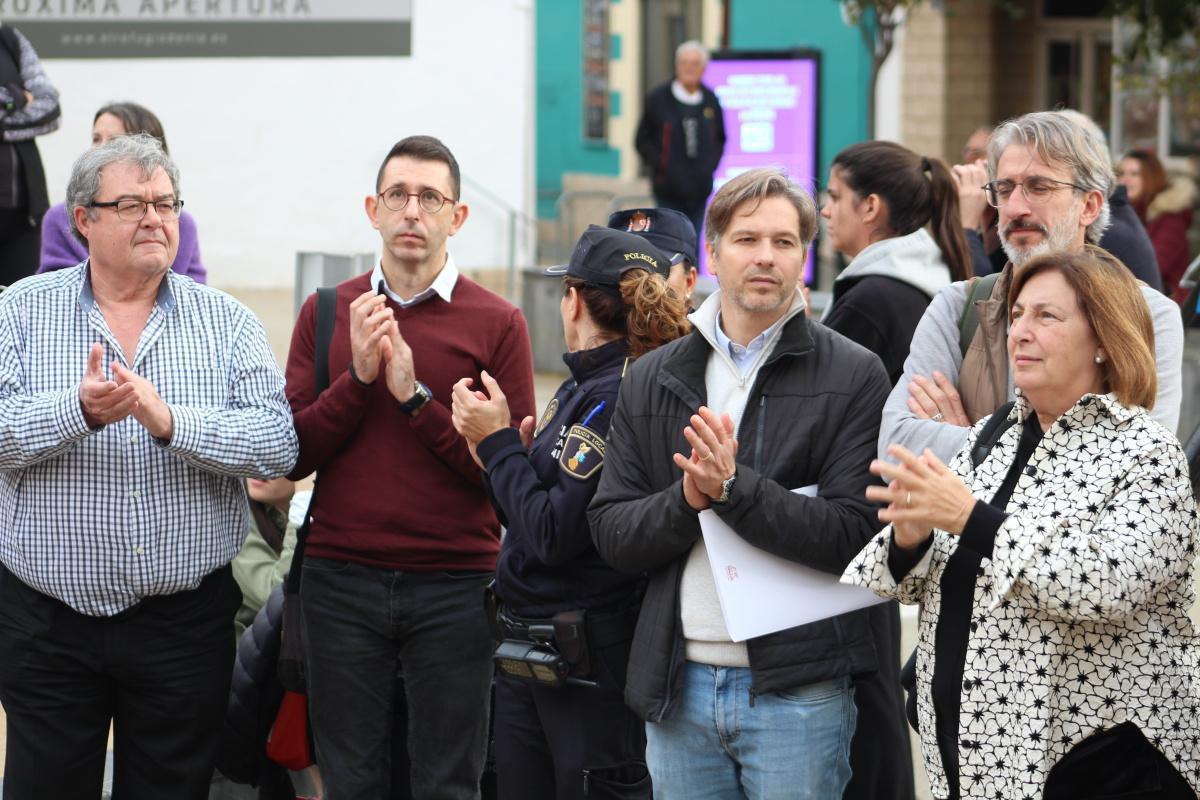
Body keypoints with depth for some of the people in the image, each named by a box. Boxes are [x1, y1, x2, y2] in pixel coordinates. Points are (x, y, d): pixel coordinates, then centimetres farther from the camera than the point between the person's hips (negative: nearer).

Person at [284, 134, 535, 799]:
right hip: (341, 579, 2)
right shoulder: (327, 313, 8)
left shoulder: (496, 323, 0)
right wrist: (359, 377, -11)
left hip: (455, 587, -2)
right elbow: (291, 455, 2)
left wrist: (414, 395, -14)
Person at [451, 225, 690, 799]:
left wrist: (497, 442, -10)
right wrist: (499, 448, -2)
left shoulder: (616, 397, -17)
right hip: (530, 646, 9)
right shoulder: (582, 388, 11)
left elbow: (553, 535, -21)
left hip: (590, 661, -9)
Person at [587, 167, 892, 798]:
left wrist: (733, 487, -21)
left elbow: (855, 534, -11)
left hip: (798, 691, -4)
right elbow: (611, 533, 5)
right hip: (678, 687, 4)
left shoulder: (855, 377, -2)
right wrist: (688, 498, -14)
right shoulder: (651, 380, 10)